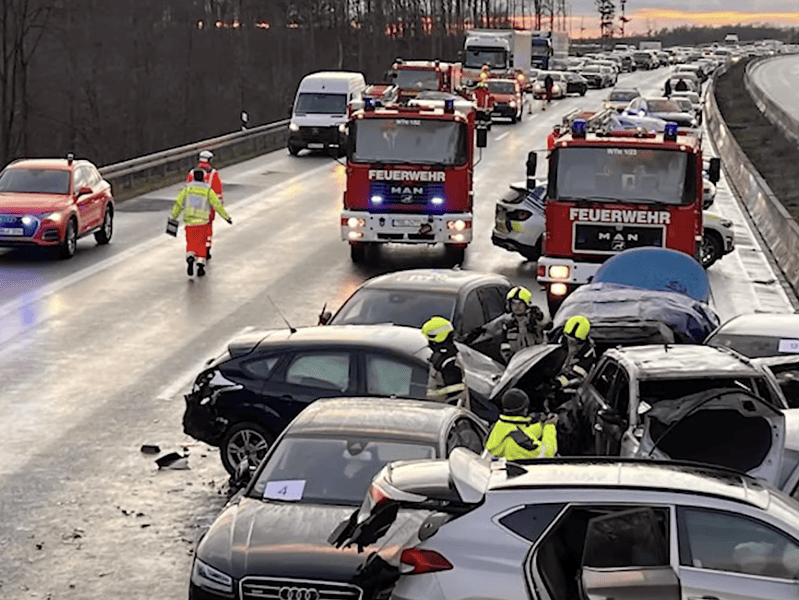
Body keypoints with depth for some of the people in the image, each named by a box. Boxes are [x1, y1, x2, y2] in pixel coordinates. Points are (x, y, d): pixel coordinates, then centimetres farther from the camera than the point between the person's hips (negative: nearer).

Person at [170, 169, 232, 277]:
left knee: (191, 244, 12)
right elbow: (217, 205, -3)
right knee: (201, 244, 15)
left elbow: (178, 204, 3)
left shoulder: (187, 188, 3)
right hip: (202, 222, -1)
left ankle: (190, 259, -17)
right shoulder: (208, 190, -1)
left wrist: (172, 217, 10)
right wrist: (226, 217, 5)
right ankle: (200, 267, 9)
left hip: (189, 222, 1)